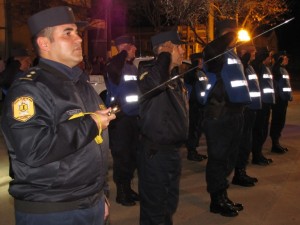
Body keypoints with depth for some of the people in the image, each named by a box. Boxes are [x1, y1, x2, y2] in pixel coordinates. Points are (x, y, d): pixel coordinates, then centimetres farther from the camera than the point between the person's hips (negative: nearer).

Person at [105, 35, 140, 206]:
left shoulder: (133, 67, 13)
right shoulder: (115, 66, -9)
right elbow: (113, 69, -35)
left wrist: (140, 113, 17)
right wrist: (124, 53, -21)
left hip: (133, 117, 8)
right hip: (120, 118, -7)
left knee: (133, 155, 14)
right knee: (122, 156, 0)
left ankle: (128, 187, 29)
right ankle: (121, 192, 13)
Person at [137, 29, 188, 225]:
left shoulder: (175, 77, 11)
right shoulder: (150, 74, -15)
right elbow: (159, 80, -41)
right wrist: (166, 53, -26)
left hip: (173, 150, 9)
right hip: (155, 152, -8)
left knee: (170, 205, 23)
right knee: (154, 208, 4)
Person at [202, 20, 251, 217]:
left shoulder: (234, 55, 18)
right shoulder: (216, 54, -6)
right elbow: (213, 49, -30)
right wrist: (230, 34, -20)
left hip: (235, 113, 9)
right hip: (219, 115, -9)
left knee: (229, 159, 17)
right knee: (218, 159, 0)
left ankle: (223, 196, 31)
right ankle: (217, 201, 12)